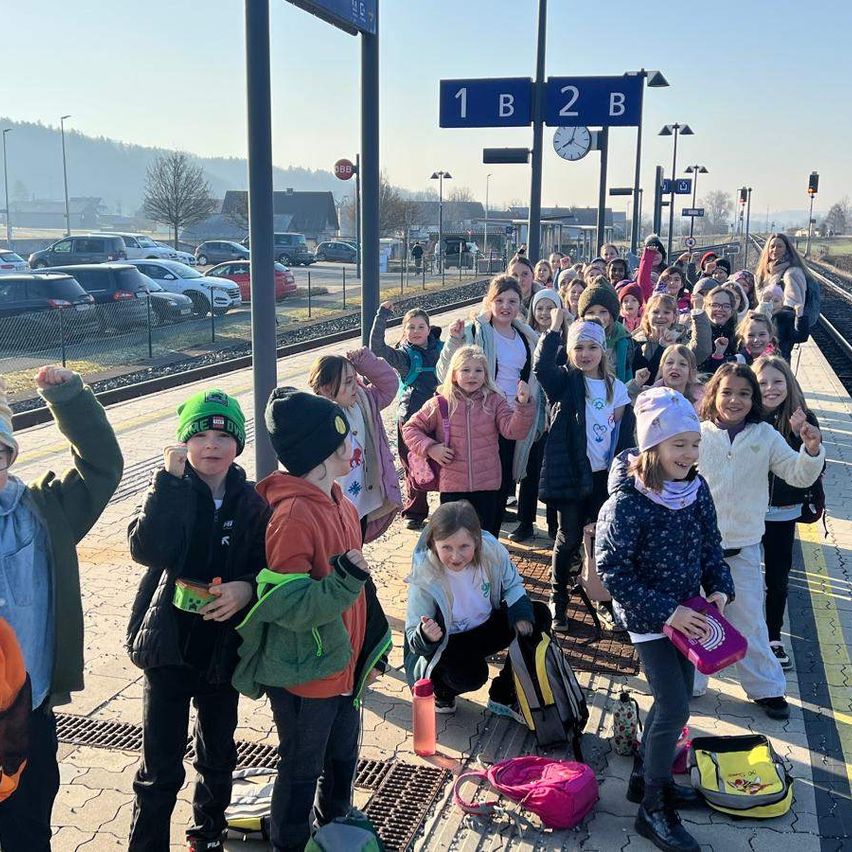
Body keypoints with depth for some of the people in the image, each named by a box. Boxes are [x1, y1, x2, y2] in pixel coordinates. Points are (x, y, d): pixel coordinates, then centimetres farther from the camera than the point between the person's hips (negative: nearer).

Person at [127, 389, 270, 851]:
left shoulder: (252, 503, -4)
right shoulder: (170, 492, -9)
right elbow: (146, 549, -27)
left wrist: (246, 587, -20)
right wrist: (171, 481, -29)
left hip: (224, 647, 3)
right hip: (168, 644, -3)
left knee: (218, 755, 21)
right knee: (160, 768, 1)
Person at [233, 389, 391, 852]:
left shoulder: (342, 506, 4)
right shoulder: (292, 517, -25)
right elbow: (285, 606, -27)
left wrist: (374, 652, 16)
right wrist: (343, 581, -38)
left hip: (344, 669, 9)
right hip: (304, 675, -9)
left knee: (342, 761, 25)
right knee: (301, 771, 11)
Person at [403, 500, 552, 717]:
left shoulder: (491, 550, -21)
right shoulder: (424, 577, -29)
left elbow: (513, 586, -1)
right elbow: (413, 637, -23)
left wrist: (521, 614, -21)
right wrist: (425, 636, -47)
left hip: (485, 626, 6)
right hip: (445, 644, -6)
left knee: (539, 615, -9)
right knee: (470, 674, -35)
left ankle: (504, 698, 2)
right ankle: (440, 690, 5)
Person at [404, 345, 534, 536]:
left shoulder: (495, 401, 0)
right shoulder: (440, 404, -2)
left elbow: (514, 430, -11)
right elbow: (410, 428, 5)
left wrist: (523, 405, -27)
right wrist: (430, 448, -9)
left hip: (487, 486, 1)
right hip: (452, 487, -1)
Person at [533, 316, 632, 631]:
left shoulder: (616, 387, 6)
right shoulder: (565, 381, -4)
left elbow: (623, 432, 9)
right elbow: (541, 367, -26)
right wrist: (554, 327, -28)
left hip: (603, 475, 3)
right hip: (570, 473, -3)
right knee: (569, 538, 2)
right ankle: (558, 601, 16)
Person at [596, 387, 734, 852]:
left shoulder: (696, 487, -5)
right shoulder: (627, 501, -25)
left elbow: (710, 545, 9)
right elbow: (612, 569, -21)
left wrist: (719, 588, -7)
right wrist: (665, 612, -22)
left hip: (684, 612, 7)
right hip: (647, 617, -7)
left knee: (675, 696, 17)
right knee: (674, 707, -7)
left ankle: (645, 775, 39)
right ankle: (653, 809, 10)